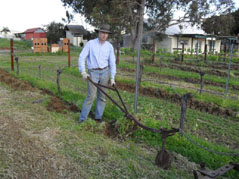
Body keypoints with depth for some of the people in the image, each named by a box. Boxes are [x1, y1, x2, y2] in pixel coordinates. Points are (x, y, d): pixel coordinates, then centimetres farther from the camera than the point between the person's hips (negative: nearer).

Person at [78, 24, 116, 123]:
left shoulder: (109, 46, 1)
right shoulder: (90, 43, -7)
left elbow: (112, 63, 2)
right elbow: (82, 57, -9)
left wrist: (112, 78, -4)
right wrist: (83, 72, -21)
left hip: (104, 72, 3)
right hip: (93, 73, -3)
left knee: (101, 96, 5)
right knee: (91, 96, -7)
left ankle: (98, 117, 19)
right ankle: (82, 118, 7)